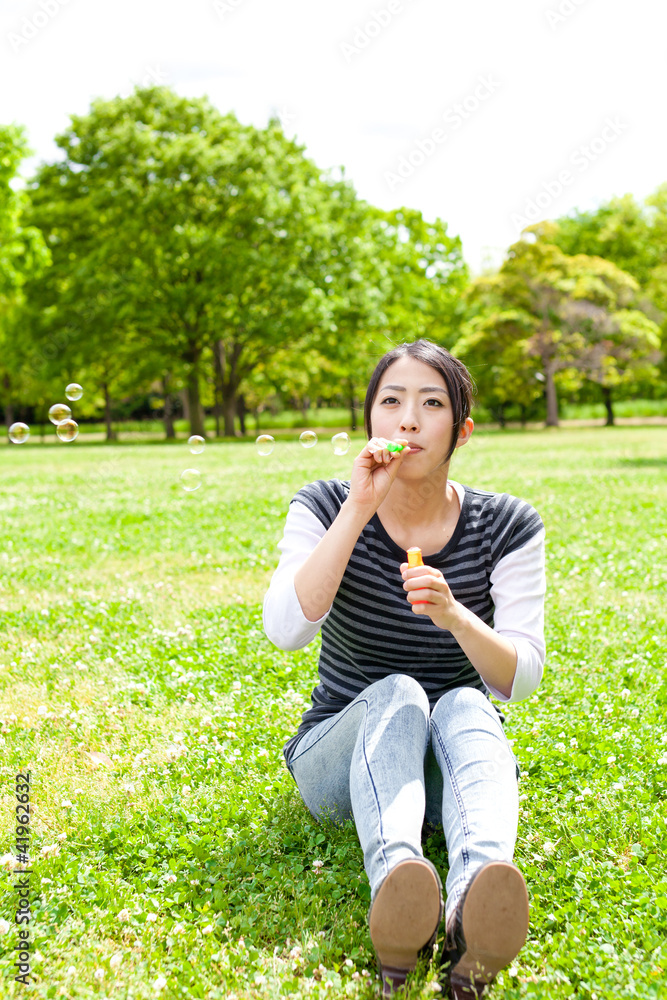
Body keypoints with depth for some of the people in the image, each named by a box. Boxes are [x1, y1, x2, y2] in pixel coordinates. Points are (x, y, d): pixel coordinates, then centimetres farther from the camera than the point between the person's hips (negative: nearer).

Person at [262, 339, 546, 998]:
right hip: (342, 759, 0)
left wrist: (453, 615, -32)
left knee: (464, 706, -32)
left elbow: (520, 679, -12)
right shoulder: (326, 508, -7)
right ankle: (396, 886, -57)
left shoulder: (505, 526, -7)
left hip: (455, 762, 1)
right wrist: (360, 509, -29)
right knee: (396, 694, -32)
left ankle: (474, 908, -58)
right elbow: (286, 630, -23)